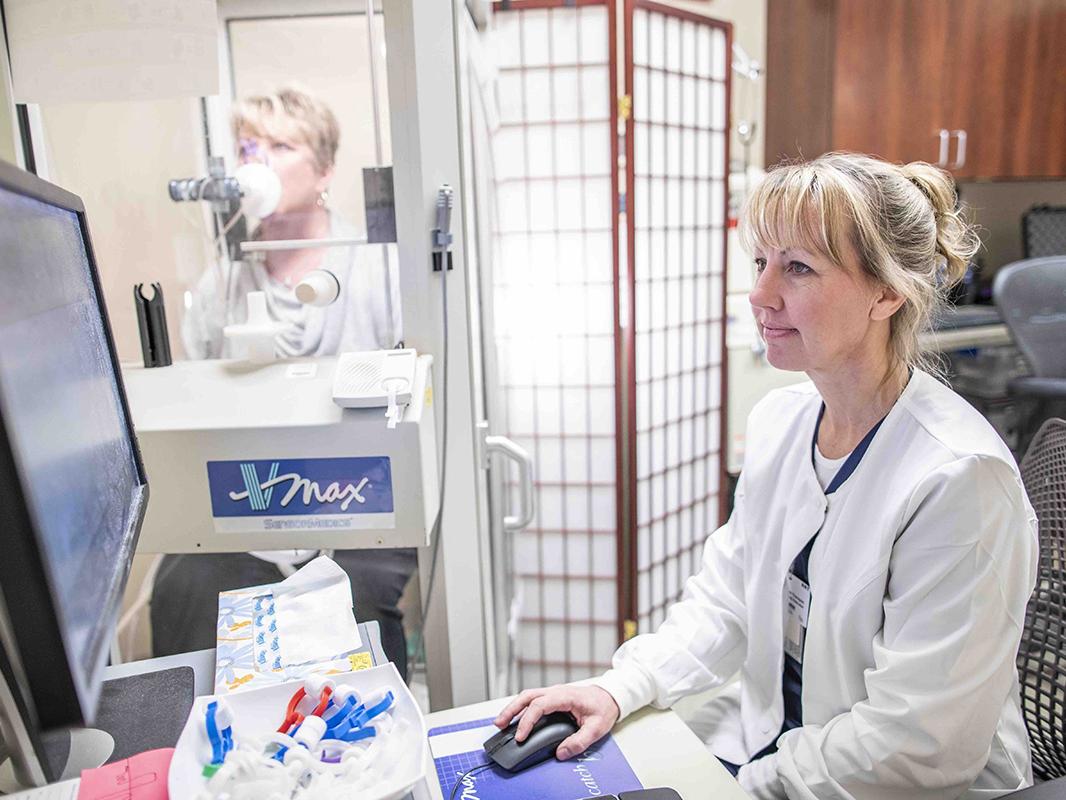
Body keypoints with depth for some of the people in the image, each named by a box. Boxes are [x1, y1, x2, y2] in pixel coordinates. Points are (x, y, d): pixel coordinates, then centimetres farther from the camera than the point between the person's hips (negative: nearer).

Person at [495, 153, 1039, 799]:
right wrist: (618, 689, -9)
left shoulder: (960, 478, -25)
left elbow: (915, 748, -21)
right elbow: (727, 600, 2)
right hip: (764, 736, 6)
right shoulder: (779, 420, -3)